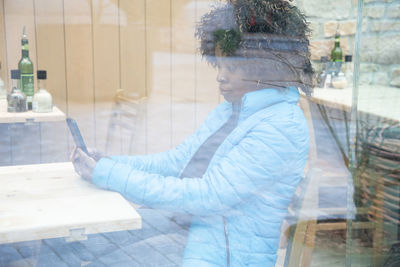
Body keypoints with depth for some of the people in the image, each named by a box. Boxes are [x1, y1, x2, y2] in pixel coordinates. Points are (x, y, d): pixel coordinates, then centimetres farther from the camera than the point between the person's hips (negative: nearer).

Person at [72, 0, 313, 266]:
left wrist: (107, 174, -22)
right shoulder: (229, 110, 11)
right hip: (187, 239, 8)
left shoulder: (283, 126, -19)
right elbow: (177, 159, 12)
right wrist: (107, 163, -3)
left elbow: (207, 196, -24)